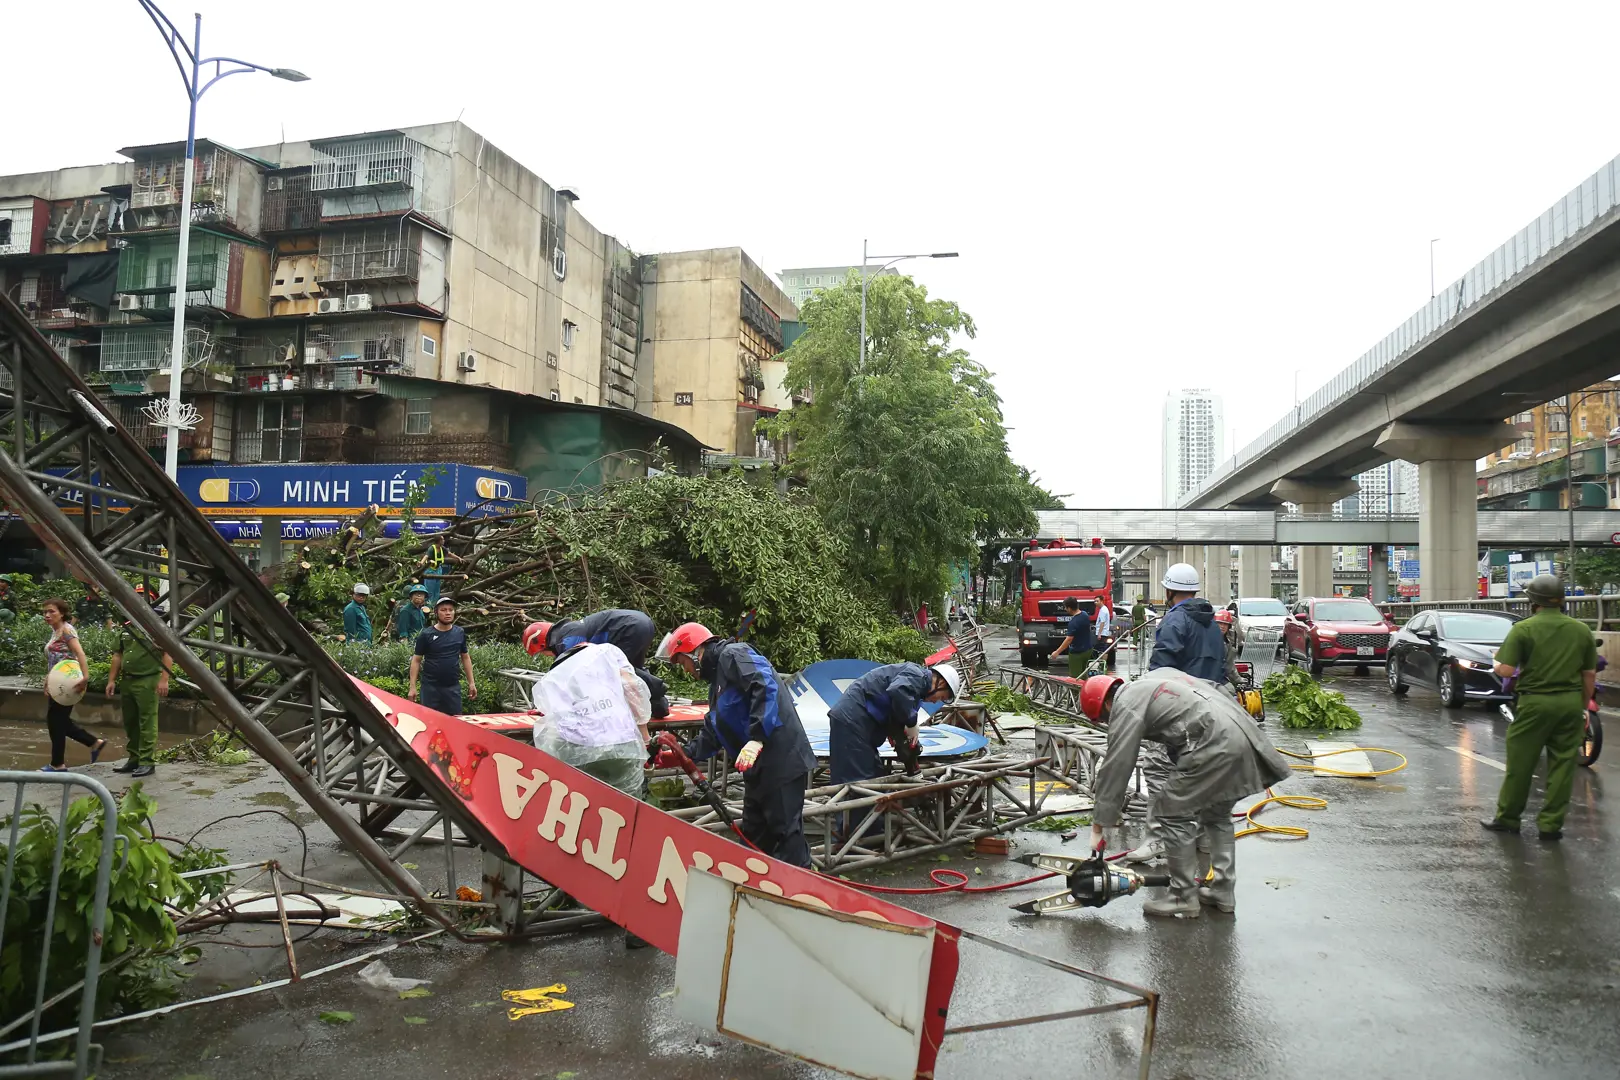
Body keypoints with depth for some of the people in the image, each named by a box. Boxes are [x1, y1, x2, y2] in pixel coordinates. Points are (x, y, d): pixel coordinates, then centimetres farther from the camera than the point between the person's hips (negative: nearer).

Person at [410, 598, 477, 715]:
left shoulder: (460, 633, 6)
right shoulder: (426, 635, -4)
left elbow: (465, 657, 14)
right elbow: (416, 660, -2)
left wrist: (471, 682, 9)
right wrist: (413, 686, -8)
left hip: (453, 687, 3)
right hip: (430, 687, -3)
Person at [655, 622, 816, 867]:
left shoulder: (733, 655, -7)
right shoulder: (717, 680, 24)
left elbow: (765, 686, -24)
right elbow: (712, 736, 27)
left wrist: (757, 738, -30)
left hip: (782, 761, -10)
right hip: (759, 768, 10)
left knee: (786, 832, -8)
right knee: (755, 836, 15)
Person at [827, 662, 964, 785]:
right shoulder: (918, 675, -8)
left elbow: (894, 717, 21)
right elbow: (897, 691, -31)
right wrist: (912, 722, -19)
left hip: (855, 718, 11)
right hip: (852, 717, -11)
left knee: (874, 775, 14)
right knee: (856, 780, -12)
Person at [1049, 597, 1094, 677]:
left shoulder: (1073, 622, -25)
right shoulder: (1085, 615, 0)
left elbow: (1069, 639, -26)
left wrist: (1057, 652, -22)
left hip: (1077, 652, -9)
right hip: (1087, 649, 9)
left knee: (1075, 676, 0)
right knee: (1083, 674, 21)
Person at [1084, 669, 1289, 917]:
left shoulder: (1126, 707, -1)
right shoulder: (1155, 677, 25)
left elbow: (1116, 768, -3)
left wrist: (1100, 824, 2)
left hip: (1216, 745, -9)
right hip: (1244, 735, 10)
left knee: (1173, 813, 3)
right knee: (1217, 814, 23)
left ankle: (1184, 897, 9)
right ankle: (1223, 891, 29)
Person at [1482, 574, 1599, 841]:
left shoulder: (1523, 628, -9)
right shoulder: (1581, 630, 5)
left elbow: (1506, 670, -14)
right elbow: (1590, 674, 9)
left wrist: (1498, 663, 8)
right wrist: (1584, 707, 18)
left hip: (1535, 701, -4)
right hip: (1571, 702, 4)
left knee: (1520, 762, 5)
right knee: (1563, 764, 8)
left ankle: (1507, 817, 15)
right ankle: (1551, 824, 12)